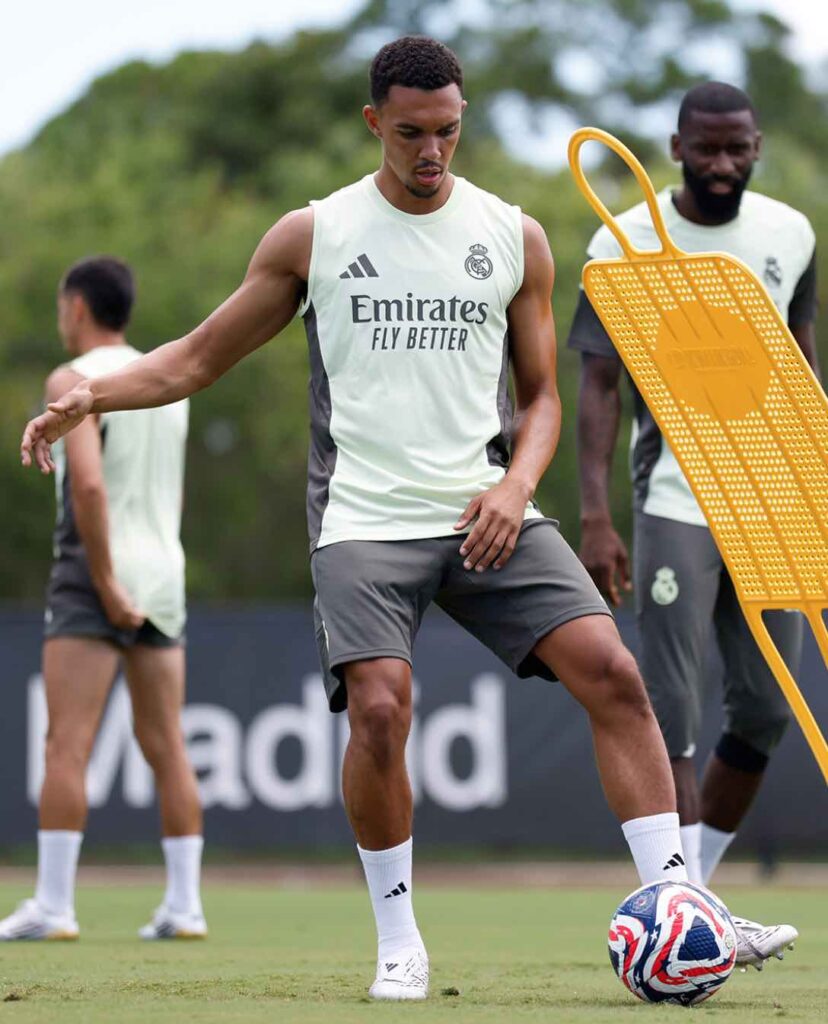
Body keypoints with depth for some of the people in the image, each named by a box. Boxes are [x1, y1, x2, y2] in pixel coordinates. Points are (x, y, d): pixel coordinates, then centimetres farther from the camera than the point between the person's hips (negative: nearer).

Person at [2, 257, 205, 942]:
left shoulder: (75, 381, -8)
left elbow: (89, 484, -21)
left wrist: (106, 584, -18)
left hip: (94, 575, -7)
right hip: (163, 576, 7)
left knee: (67, 745, -7)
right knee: (166, 748, 6)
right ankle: (184, 905, 5)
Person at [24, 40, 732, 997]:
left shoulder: (516, 238, 9)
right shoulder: (311, 236, 5)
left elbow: (541, 394, 15)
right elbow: (200, 358, 11)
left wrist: (517, 483, -5)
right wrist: (91, 394, -5)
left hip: (486, 515, 2)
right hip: (365, 519, -2)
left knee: (611, 672, -15)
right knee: (379, 706, -23)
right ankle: (399, 944, -5)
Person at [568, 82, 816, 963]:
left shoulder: (789, 235, 7)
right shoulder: (625, 246, -6)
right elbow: (598, 386, -6)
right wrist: (595, 518, -14)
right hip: (674, 503, -5)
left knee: (764, 715, 5)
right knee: (672, 722, -13)